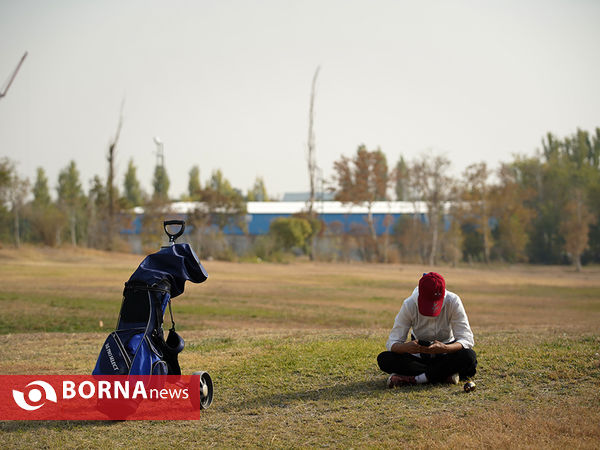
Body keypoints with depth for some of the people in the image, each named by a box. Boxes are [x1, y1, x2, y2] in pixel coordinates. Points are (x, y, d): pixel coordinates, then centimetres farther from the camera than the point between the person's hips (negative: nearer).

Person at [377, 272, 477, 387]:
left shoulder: (453, 302, -22)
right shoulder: (409, 305, -20)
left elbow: (467, 340, -25)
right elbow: (392, 343, -20)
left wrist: (445, 348, -46)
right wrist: (406, 347, -45)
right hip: (419, 354, 1)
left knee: (469, 356, -34)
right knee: (384, 359, -26)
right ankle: (445, 376, -25)